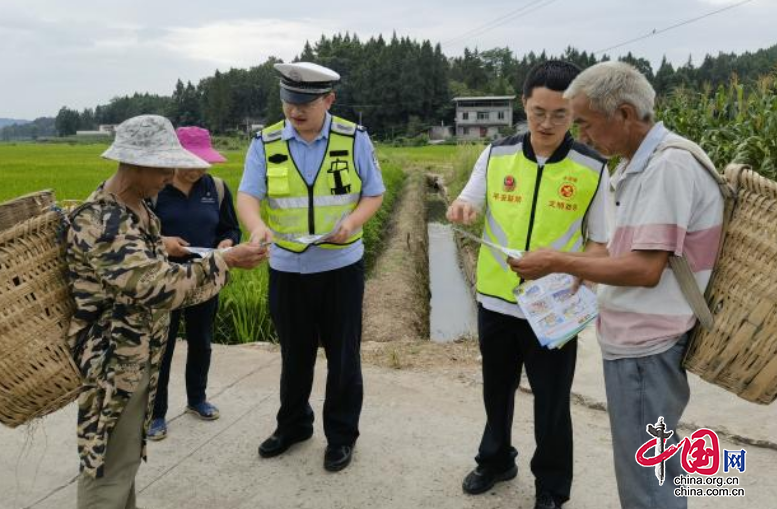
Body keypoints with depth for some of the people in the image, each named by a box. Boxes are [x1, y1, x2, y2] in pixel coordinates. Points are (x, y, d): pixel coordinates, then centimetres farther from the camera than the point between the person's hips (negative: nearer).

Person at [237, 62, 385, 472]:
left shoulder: (354, 139, -4)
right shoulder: (265, 143, -3)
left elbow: (374, 194, 0)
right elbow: (247, 195, -11)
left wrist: (352, 222, -20)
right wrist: (257, 225, -34)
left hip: (340, 266, -1)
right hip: (287, 269, 2)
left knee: (343, 355, 9)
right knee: (294, 354, 18)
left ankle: (341, 435, 27)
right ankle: (292, 425, 38)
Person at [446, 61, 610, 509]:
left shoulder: (593, 168, -8)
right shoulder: (496, 155, -2)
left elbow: (601, 243, -2)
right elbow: (468, 206, 7)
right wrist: (462, 208, -17)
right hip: (496, 300, 3)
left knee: (552, 402, 11)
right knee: (497, 389, 21)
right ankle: (496, 461, 46)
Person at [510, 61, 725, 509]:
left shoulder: (668, 164, -20)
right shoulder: (643, 164, 11)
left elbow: (646, 269, -24)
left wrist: (559, 263, -16)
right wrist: (577, 274, 11)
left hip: (645, 346, -10)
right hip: (644, 339, 10)